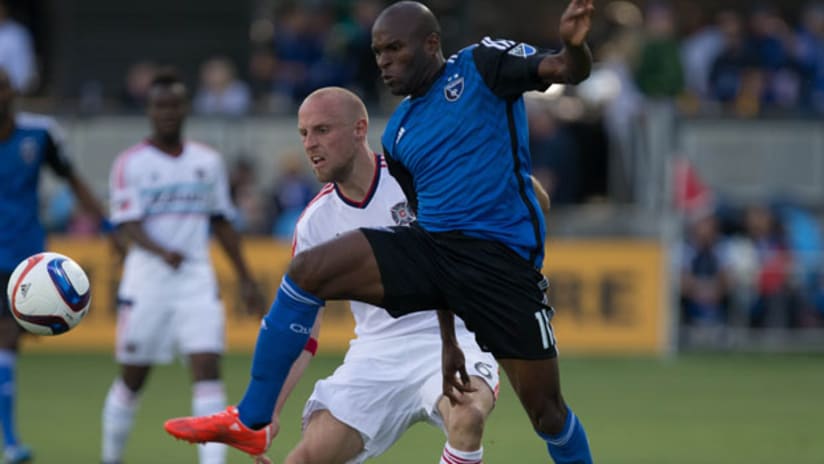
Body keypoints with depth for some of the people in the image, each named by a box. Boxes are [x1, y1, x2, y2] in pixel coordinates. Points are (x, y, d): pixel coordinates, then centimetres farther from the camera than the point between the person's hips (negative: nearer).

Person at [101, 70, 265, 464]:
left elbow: (221, 223, 18)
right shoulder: (130, 164, -3)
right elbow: (128, 224, -13)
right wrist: (162, 252, -32)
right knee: (132, 378, 6)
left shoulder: (208, 162, 10)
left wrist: (245, 279, 16)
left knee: (207, 369, -13)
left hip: (197, 279, 2)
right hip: (147, 279, -2)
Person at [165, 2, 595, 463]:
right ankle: (250, 422, -3)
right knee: (308, 270, -10)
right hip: (435, 246, 5)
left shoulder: (481, 67, 1)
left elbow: (568, 70, -11)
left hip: (503, 259, -5)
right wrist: (448, 339, 19)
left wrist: (574, 47, -39)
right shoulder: (398, 134, 16)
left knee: (545, 407, -3)